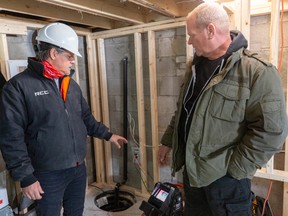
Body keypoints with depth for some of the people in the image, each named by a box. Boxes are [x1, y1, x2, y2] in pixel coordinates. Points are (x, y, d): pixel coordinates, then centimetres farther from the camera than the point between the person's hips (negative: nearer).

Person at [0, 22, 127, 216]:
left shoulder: (72, 85, 7)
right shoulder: (19, 86, -15)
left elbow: (86, 118, 16)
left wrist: (108, 135, 13)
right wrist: (26, 177, -16)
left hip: (79, 168, 6)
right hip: (48, 174, -6)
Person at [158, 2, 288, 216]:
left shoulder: (258, 72, -19)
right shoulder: (196, 66, 6)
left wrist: (234, 169, -17)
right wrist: (168, 141, 16)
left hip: (226, 177, -7)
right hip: (192, 169, 7)